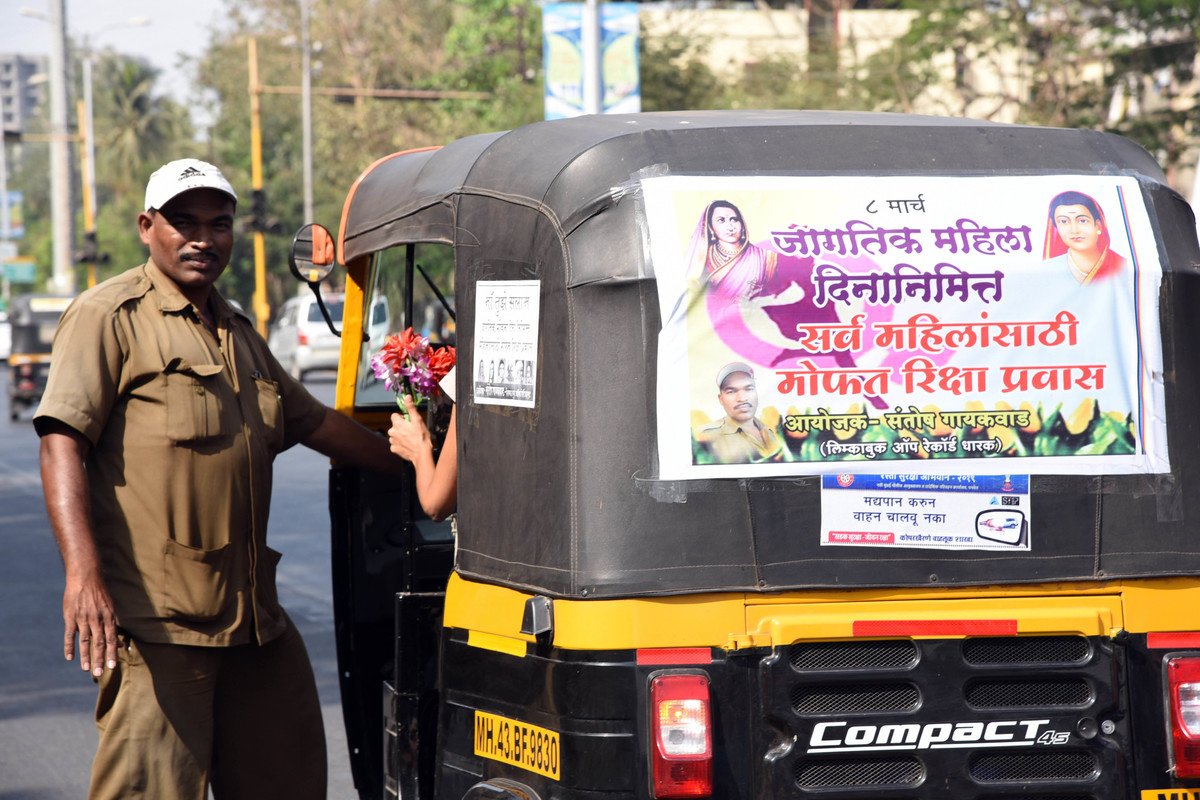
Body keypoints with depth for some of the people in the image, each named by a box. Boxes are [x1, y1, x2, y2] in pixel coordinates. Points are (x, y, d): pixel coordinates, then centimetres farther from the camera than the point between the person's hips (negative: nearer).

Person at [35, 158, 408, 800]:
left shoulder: (238, 333, 22)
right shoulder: (111, 316, -4)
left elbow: (315, 422, 33)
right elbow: (62, 443, -13)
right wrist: (83, 572, -26)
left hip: (254, 617, 8)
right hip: (152, 621, -8)